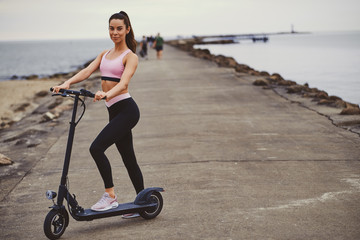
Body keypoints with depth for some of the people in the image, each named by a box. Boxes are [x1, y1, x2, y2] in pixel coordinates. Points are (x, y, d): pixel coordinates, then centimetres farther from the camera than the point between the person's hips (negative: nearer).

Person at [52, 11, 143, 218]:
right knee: (128, 158, 12)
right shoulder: (105, 54, 18)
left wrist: (107, 94, -41)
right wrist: (68, 83, -15)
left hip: (126, 109, -8)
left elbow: (123, 83, -21)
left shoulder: (130, 56, -4)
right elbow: (87, 71, 2)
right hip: (114, 111, 8)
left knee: (97, 147, -19)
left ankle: (110, 196, -8)